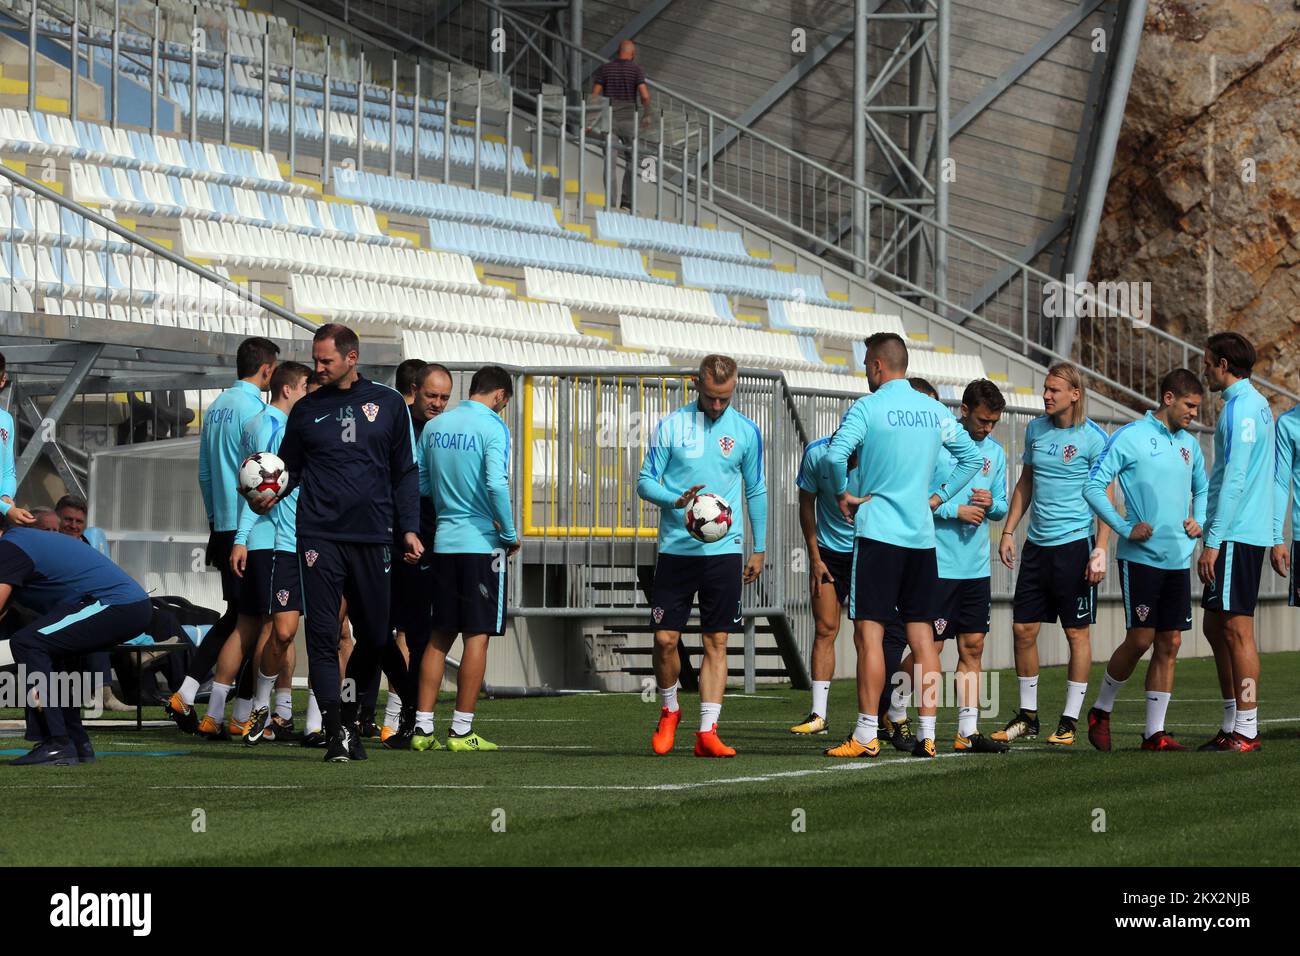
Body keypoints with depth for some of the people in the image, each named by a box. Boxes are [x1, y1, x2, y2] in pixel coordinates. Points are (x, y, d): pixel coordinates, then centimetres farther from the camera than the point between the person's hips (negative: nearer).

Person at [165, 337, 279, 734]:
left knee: (234, 615, 13)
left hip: (222, 524, 8)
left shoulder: (216, 407, 15)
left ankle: (184, 697, 6)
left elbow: (204, 472, 20)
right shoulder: (254, 408, -12)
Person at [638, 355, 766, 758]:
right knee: (665, 638, -3)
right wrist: (676, 501, -19)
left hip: (724, 550, 1)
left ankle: (707, 732, -2)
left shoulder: (746, 431, 5)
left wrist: (759, 549, 12)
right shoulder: (671, 426, 1)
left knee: (717, 642, -2)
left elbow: (756, 492, 14)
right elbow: (646, 482, 1)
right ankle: (669, 711, 22)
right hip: (676, 549, -1)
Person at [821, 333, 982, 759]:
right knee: (921, 634, 7)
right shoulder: (935, 411, 10)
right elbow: (973, 457, 19)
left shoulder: (868, 407, -7)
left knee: (869, 632, -4)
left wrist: (843, 494, -4)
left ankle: (866, 736, -8)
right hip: (922, 533, 5)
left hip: (878, 532, -5)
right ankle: (927, 735, 5)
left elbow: (835, 456, -20)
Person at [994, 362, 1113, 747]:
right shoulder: (1036, 430, 9)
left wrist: (1101, 550, -14)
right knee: (1023, 628, 5)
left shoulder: (1094, 439, -7)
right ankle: (1027, 716, 16)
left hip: (1075, 542, -6)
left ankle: (1070, 721, 6)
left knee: (1077, 632, 0)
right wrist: (1008, 532, 14)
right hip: (1037, 543, 6)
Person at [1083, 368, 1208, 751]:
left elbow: (1201, 489, 30)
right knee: (1140, 639, -7)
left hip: (1178, 559, 6)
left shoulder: (1189, 444, 14)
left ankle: (1155, 732, 6)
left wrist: (1198, 521, 11)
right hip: (1140, 557, -6)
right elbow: (1093, 486, -8)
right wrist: (1125, 528, -13)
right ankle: (1101, 711, 14)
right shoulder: (1130, 437, -6)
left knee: (1169, 644, 2)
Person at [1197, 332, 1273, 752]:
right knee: (1215, 627, 13)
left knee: (1237, 629, -7)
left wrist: (1213, 541, -20)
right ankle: (1232, 724, 16)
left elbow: (1234, 480, -19)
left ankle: (1246, 730, -6)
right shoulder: (1258, 405, 17)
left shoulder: (1241, 409, -14)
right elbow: (1268, 478, 21)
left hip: (1236, 537, -10)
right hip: (1250, 534, 10)